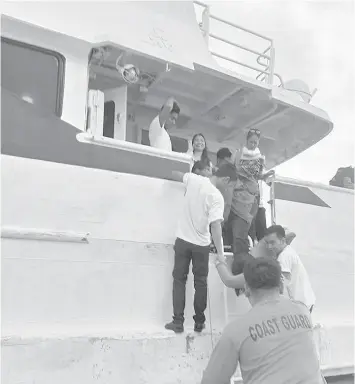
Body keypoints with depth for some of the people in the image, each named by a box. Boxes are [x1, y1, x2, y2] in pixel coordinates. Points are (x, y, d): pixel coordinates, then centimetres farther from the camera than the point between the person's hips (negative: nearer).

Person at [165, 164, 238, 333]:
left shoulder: (193, 179, -6)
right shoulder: (217, 197, -18)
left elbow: (174, 174, 13)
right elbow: (215, 226, -25)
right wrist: (220, 254, -22)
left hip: (182, 240, 3)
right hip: (201, 244, -2)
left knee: (179, 280, 10)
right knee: (201, 282, 13)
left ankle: (178, 322, 9)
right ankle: (199, 322, 19)